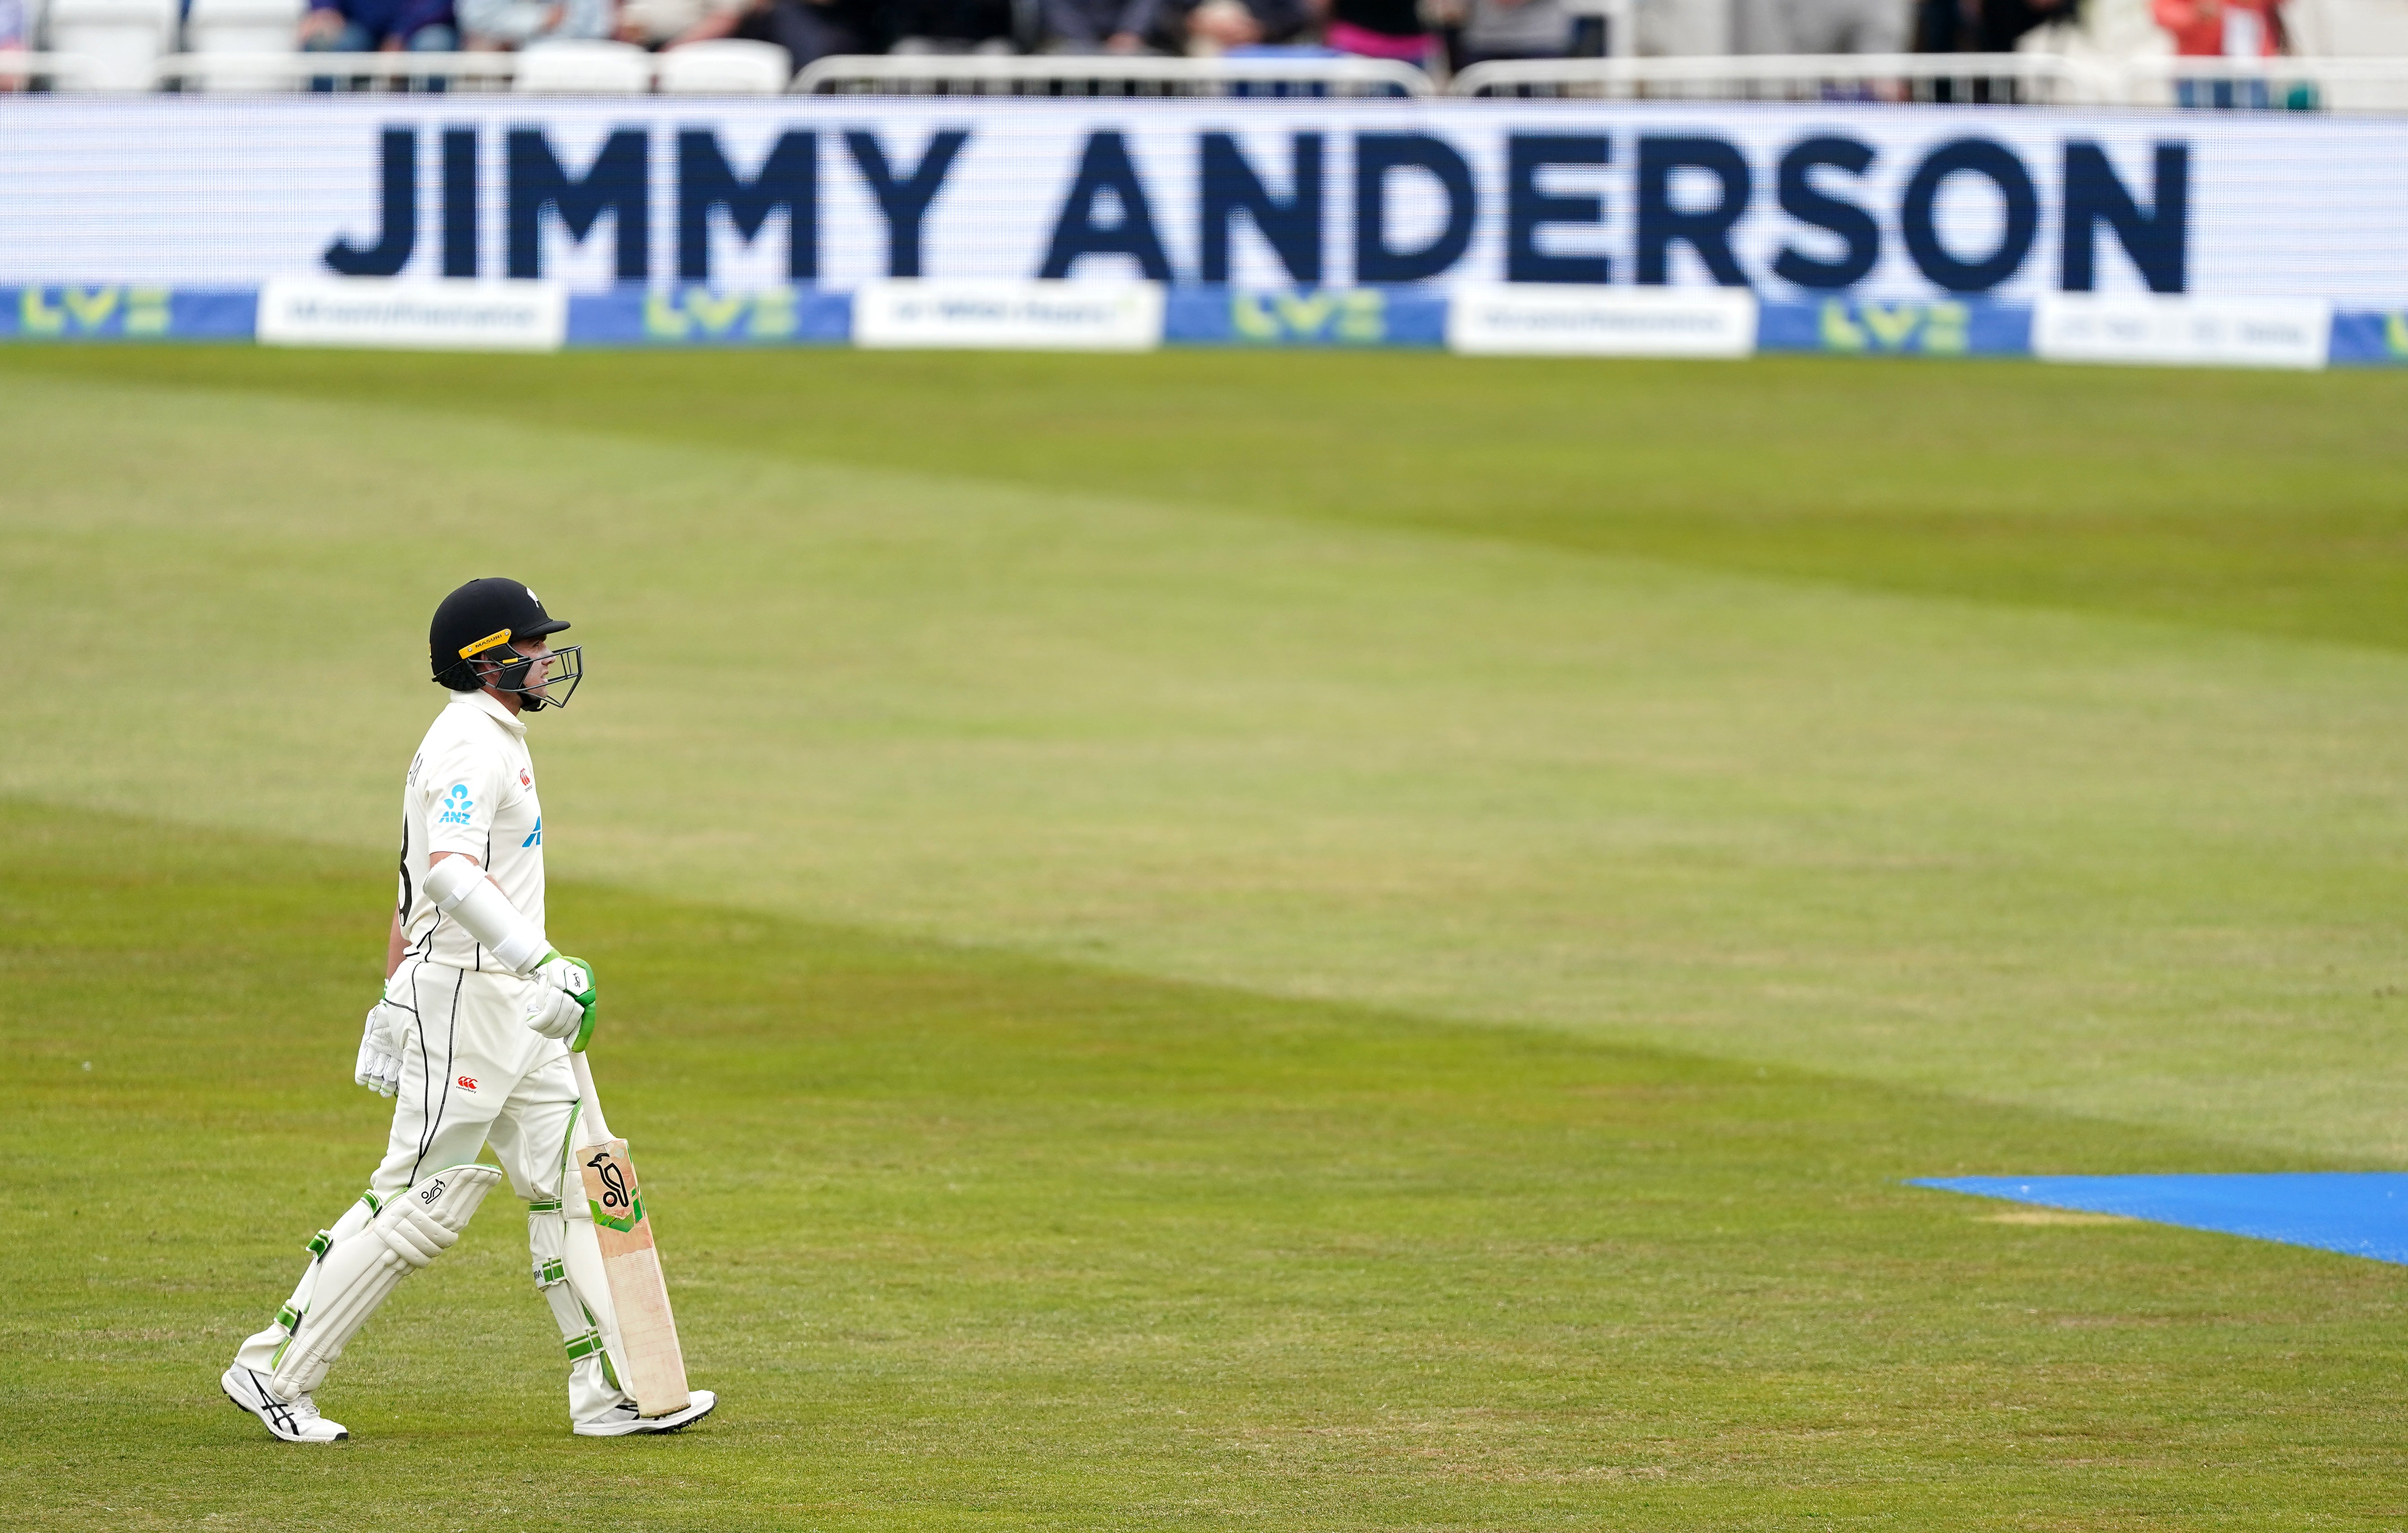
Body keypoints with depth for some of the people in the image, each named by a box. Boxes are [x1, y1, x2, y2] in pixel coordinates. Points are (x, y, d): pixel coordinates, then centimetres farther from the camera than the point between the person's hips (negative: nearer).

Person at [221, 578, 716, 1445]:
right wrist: (539, 962, -41)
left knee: (568, 1179, 6)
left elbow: (416, 886, 23)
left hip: (512, 1004, 10)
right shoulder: (472, 745, -15)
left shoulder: (492, 740, 18)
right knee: (424, 1202, -7)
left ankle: (606, 1393, 7)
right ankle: (275, 1371, -1)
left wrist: (392, 1005, 25)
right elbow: (450, 872, -32)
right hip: (464, 992, -10)